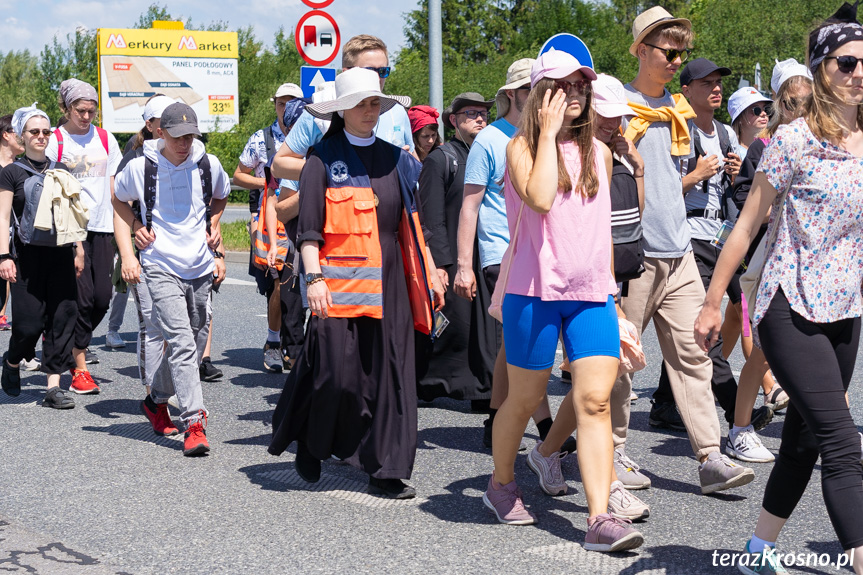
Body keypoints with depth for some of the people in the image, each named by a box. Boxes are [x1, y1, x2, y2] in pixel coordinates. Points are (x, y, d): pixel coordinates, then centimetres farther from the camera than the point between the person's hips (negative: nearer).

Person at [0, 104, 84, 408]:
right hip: (27, 254, -4)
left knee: (63, 315, -4)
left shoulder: (60, 170, 13)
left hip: (60, 252, 4)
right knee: (30, 321, -6)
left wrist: (78, 250, 12)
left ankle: (54, 386, 0)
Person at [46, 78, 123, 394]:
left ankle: (73, 342, 28)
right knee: (82, 295, -10)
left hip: (102, 226, 4)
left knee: (102, 296, 1)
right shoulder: (55, 141, -2)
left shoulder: (106, 139, 11)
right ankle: (79, 369, 0)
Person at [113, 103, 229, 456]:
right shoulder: (140, 168, -6)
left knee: (194, 342, 13)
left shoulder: (208, 164, 1)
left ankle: (157, 401, 36)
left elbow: (221, 197, 24)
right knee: (182, 343, -16)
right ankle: (194, 424, -17)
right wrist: (127, 254, 5)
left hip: (201, 268, 4)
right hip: (161, 268, -4)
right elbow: (120, 202, 12)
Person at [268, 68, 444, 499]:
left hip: (389, 281, 5)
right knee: (336, 372, -7)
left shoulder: (395, 158, 14)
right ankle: (309, 443, 21)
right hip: (340, 281, -4)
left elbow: (411, 225, 19)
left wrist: (429, 275, 16)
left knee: (390, 374, 1)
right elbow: (309, 225, -5)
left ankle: (385, 471, 8)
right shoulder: (324, 158, 0)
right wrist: (314, 277, -14)